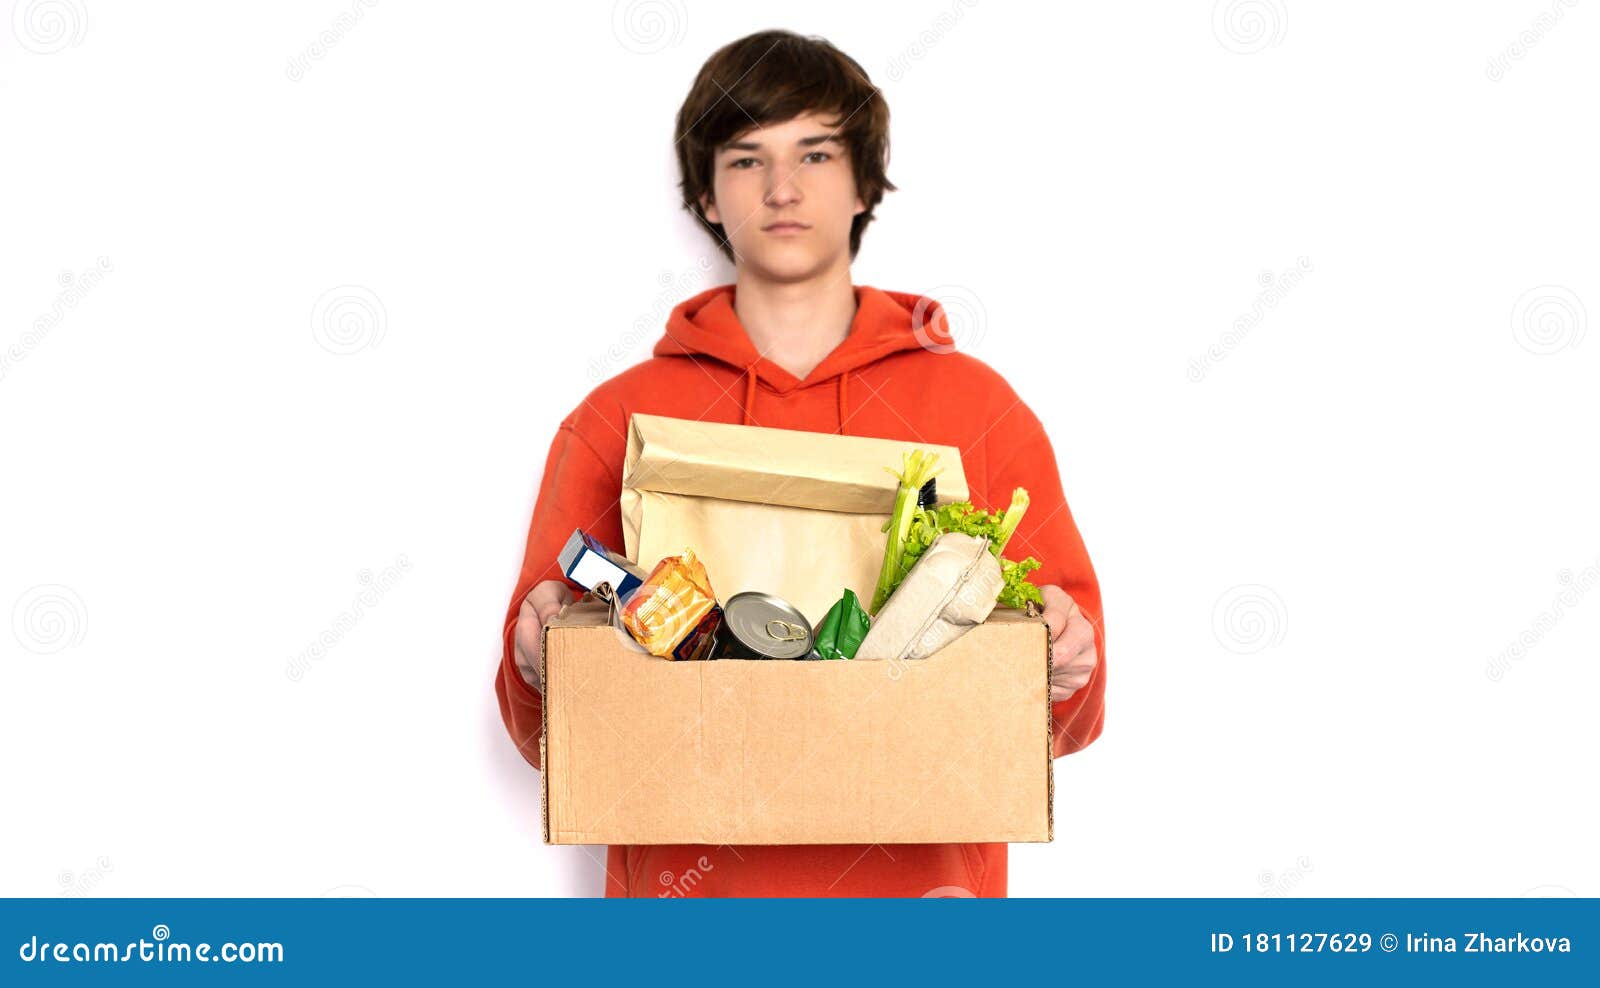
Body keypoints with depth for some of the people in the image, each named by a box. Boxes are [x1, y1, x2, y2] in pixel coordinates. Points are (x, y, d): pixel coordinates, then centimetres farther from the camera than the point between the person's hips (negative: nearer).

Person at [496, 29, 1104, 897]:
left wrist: (1065, 669, -10)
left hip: (919, 881, 0)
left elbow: (1058, 723, 10)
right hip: (688, 882, 0)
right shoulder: (614, 423, 9)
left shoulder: (979, 410, 9)